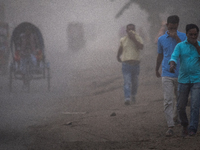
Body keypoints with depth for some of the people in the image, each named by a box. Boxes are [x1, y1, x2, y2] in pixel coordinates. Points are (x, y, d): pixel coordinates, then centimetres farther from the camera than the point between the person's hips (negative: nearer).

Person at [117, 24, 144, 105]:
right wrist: (118, 56, 29)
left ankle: (133, 95, 36)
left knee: (135, 82, 11)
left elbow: (141, 47, -18)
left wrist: (133, 39, -20)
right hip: (126, 64, -1)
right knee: (127, 82, -13)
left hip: (136, 64, 1)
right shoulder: (123, 40, 7)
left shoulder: (138, 38, 1)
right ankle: (127, 99, -19)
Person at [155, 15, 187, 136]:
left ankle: (176, 117, 41)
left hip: (180, 74, 1)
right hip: (167, 75, -1)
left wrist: (176, 38, -19)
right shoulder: (161, 39, 5)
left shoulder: (183, 37, 1)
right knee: (168, 100, -11)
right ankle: (170, 126, -13)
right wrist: (157, 70, 29)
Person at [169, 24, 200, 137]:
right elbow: (174, 57, -12)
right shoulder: (180, 46, 3)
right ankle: (185, 126, 26)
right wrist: (172, 65, -34)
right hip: (183, 80, 1)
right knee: (181, 107, 2)